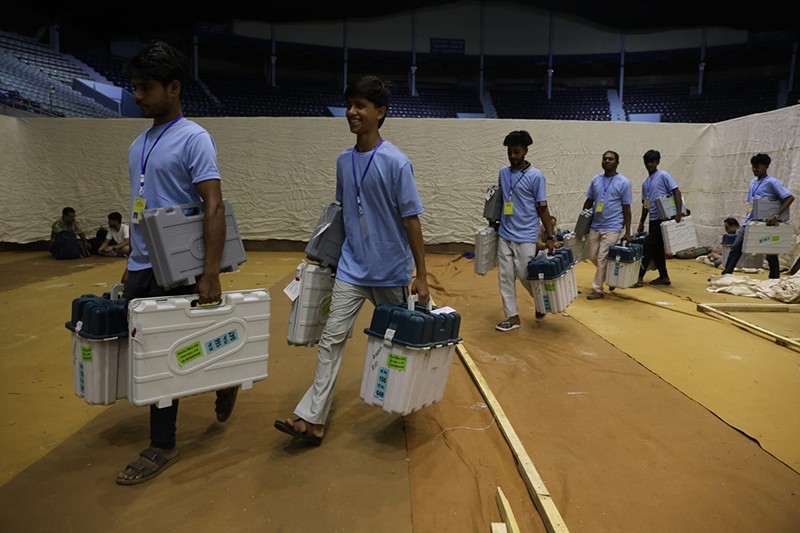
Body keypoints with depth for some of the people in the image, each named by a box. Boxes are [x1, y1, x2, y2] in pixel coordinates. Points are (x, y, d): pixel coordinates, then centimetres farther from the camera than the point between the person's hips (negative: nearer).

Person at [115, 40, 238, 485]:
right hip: (141, 267, 8)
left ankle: (163, 447, 18)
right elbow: (141, 208, 18)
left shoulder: (194, 139, -11)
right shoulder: (140, 143, 14)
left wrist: (211, 274, -25)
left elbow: (215, 207, -19)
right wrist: (131, 264, 18)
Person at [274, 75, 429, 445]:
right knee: (331, 338, -3)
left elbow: (411, 220, -12)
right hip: (351, 268, 5)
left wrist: (421, 275, -11)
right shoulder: (344, 160, 4)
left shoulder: (395, 162, -13)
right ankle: (312, 419, 1)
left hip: (391, 271, -4)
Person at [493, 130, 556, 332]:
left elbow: (542, 208, -6)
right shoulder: (503, 173, 7)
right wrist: (495, 223, 17)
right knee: (505, 277, 5)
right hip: (504, 235, 5)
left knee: (526, 276, 1)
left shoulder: (536, 176, -8)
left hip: (526, 237, -5)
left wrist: (550, 235, -8)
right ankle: (512, 316, 15)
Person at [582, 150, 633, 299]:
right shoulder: (596, 180, 7)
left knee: (602, 259, -5)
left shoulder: (623, 182, -5)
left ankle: (597, 289, 6)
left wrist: (627, 232, -5)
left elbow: (626, 208, -3)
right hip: (595, 226, 5)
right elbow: (589, 201, 15)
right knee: (593, 257, 10)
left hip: (612, 228, -5)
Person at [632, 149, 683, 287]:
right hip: (653, 219, 8)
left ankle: (639, 277, -8)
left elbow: (676, 192, -11)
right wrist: (641, 222, 17)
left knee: (649, 246, -10)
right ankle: (664, 277, 20)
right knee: (657, 248, 11)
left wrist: (678, 212, -21)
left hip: (664, 218, -8)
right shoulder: (645, 183, 16)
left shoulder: (663, 175, -5)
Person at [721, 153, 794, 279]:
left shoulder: (772, 182, -8)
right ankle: (726, 275, -1)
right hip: (749, 222, 6)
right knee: (736, 247, -2)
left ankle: (775, 280, 15)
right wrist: (747, 217, 13)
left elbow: (790, 198, -16)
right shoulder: (752, 182, 13)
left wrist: (776, 216, -24)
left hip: (765, 224, -6)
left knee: (770, 253, 4)